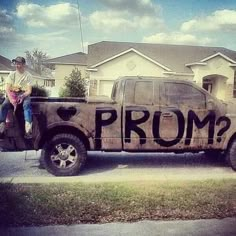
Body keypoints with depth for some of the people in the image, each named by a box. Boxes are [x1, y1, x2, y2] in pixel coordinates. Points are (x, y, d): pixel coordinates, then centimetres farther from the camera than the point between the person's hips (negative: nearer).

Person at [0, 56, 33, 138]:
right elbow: (7, 89, -4)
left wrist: (23, 96, -28)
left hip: (24, 94, -2)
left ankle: (28, 129, -49)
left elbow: (29, 91, -6)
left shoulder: (28, 75, -2)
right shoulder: (12, 74, 2)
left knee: (27, 105, -35)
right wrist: (11, 99, -22)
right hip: (12, 94, 3)